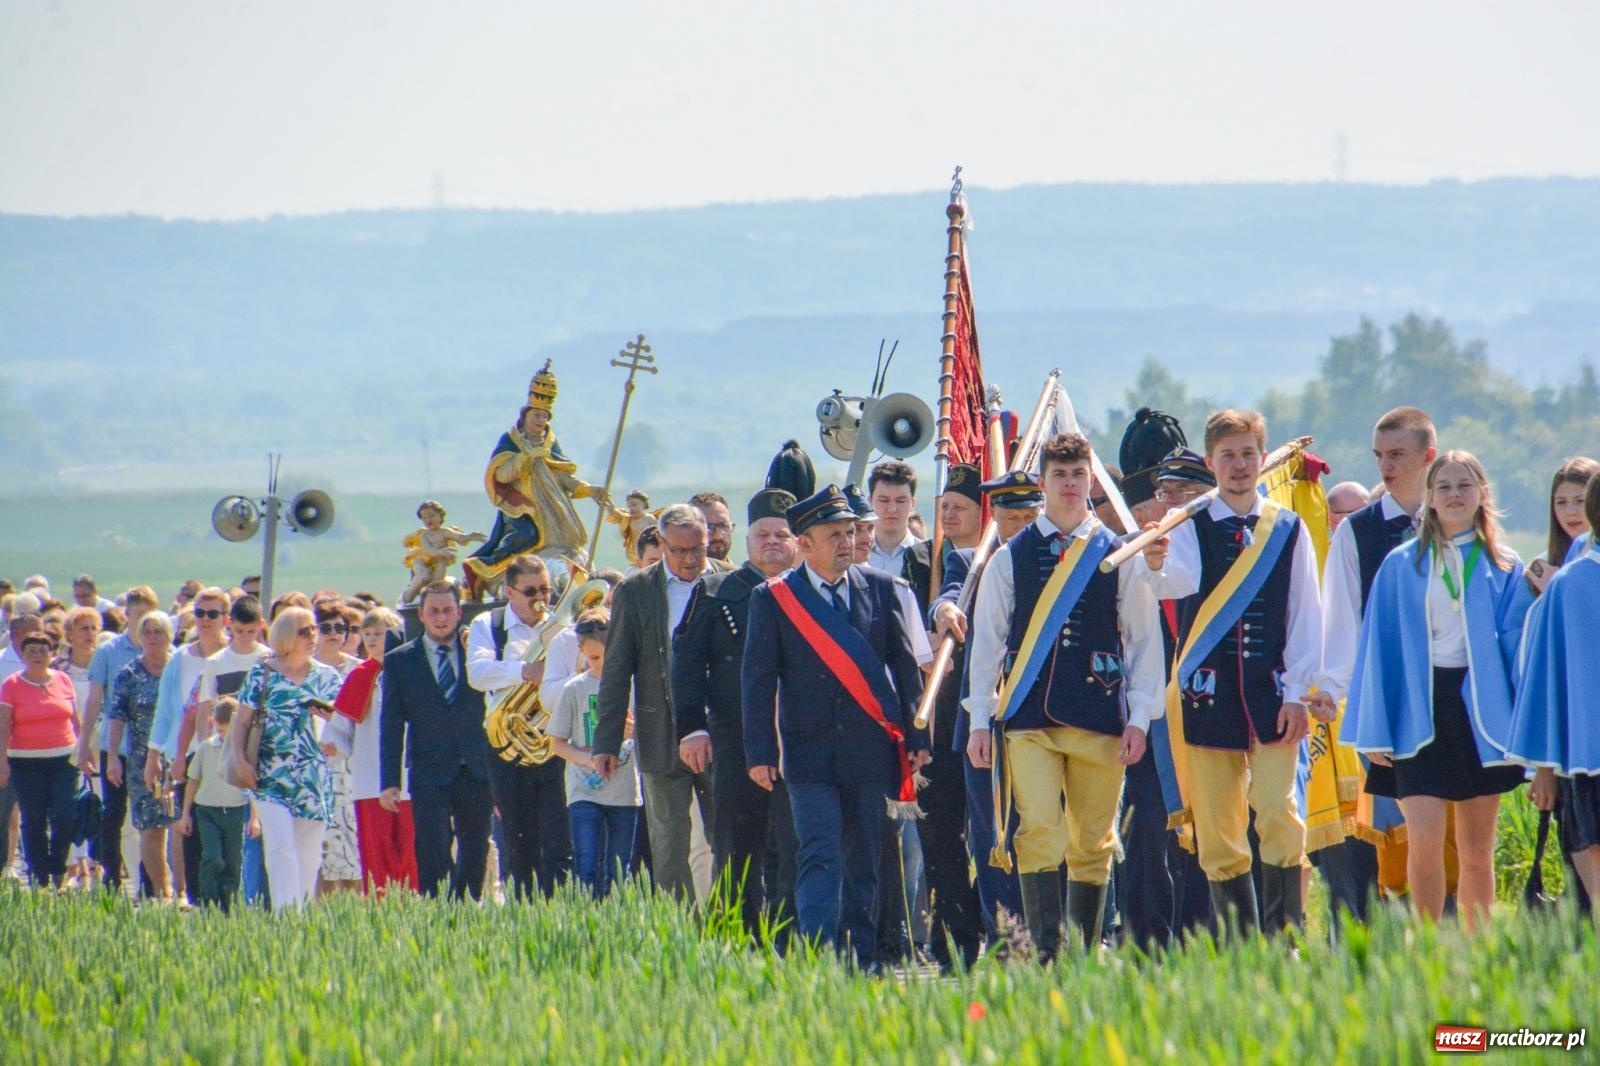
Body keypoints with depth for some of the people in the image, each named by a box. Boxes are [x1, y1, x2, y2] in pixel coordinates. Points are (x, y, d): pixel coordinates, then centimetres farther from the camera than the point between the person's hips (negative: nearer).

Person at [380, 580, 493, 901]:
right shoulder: (400, 661, 6)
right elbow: (391, 726, 4)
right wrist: (389, 782, -3)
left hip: (476, 772, 2)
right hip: (430, 775, -2)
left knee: (475, 856, 7)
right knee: (433, 855, -9)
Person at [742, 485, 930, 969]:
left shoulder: (880, 589, 7)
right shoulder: (772, 599, 1)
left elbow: (906, 666, 10)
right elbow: (758, 679, 1)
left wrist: (917, 736, 5)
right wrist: (760, 751, -5)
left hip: (871, 748, 2)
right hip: (810, 752, -2)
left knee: (863, 861, 7)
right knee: (820, 856, -11)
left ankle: (861, 958, 15)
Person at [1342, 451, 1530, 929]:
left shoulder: (1504, 568, 8)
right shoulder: (1402, 566, 5)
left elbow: (1517, 643, 7)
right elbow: (1380, 648, 5)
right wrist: (1376, 729, 0)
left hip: (1481, 711, 1)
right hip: (1420, 714, -1)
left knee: (1476, 850, 5)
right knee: (1424, 840, -13)